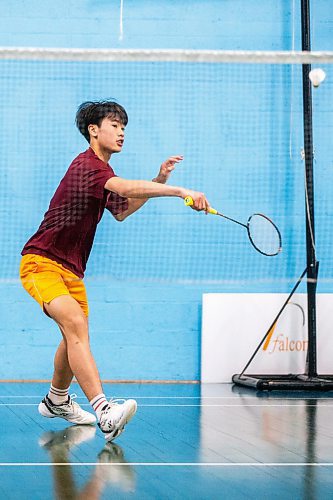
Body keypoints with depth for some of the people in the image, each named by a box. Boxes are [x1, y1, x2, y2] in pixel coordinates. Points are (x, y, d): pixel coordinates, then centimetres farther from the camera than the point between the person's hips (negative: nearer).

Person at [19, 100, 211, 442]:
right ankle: (104, 412, -41)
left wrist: (159, 179, 13)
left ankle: (56, 401, 43)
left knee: (75, 336, 20)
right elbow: (126, 187, -36)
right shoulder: (86, 164, -19)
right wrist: (180, 192, -42)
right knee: (76, 325, -28)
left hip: (71, 269, 11)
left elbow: (122, 211, 25)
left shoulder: (103, 172, 14)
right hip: (41, 263, -11)